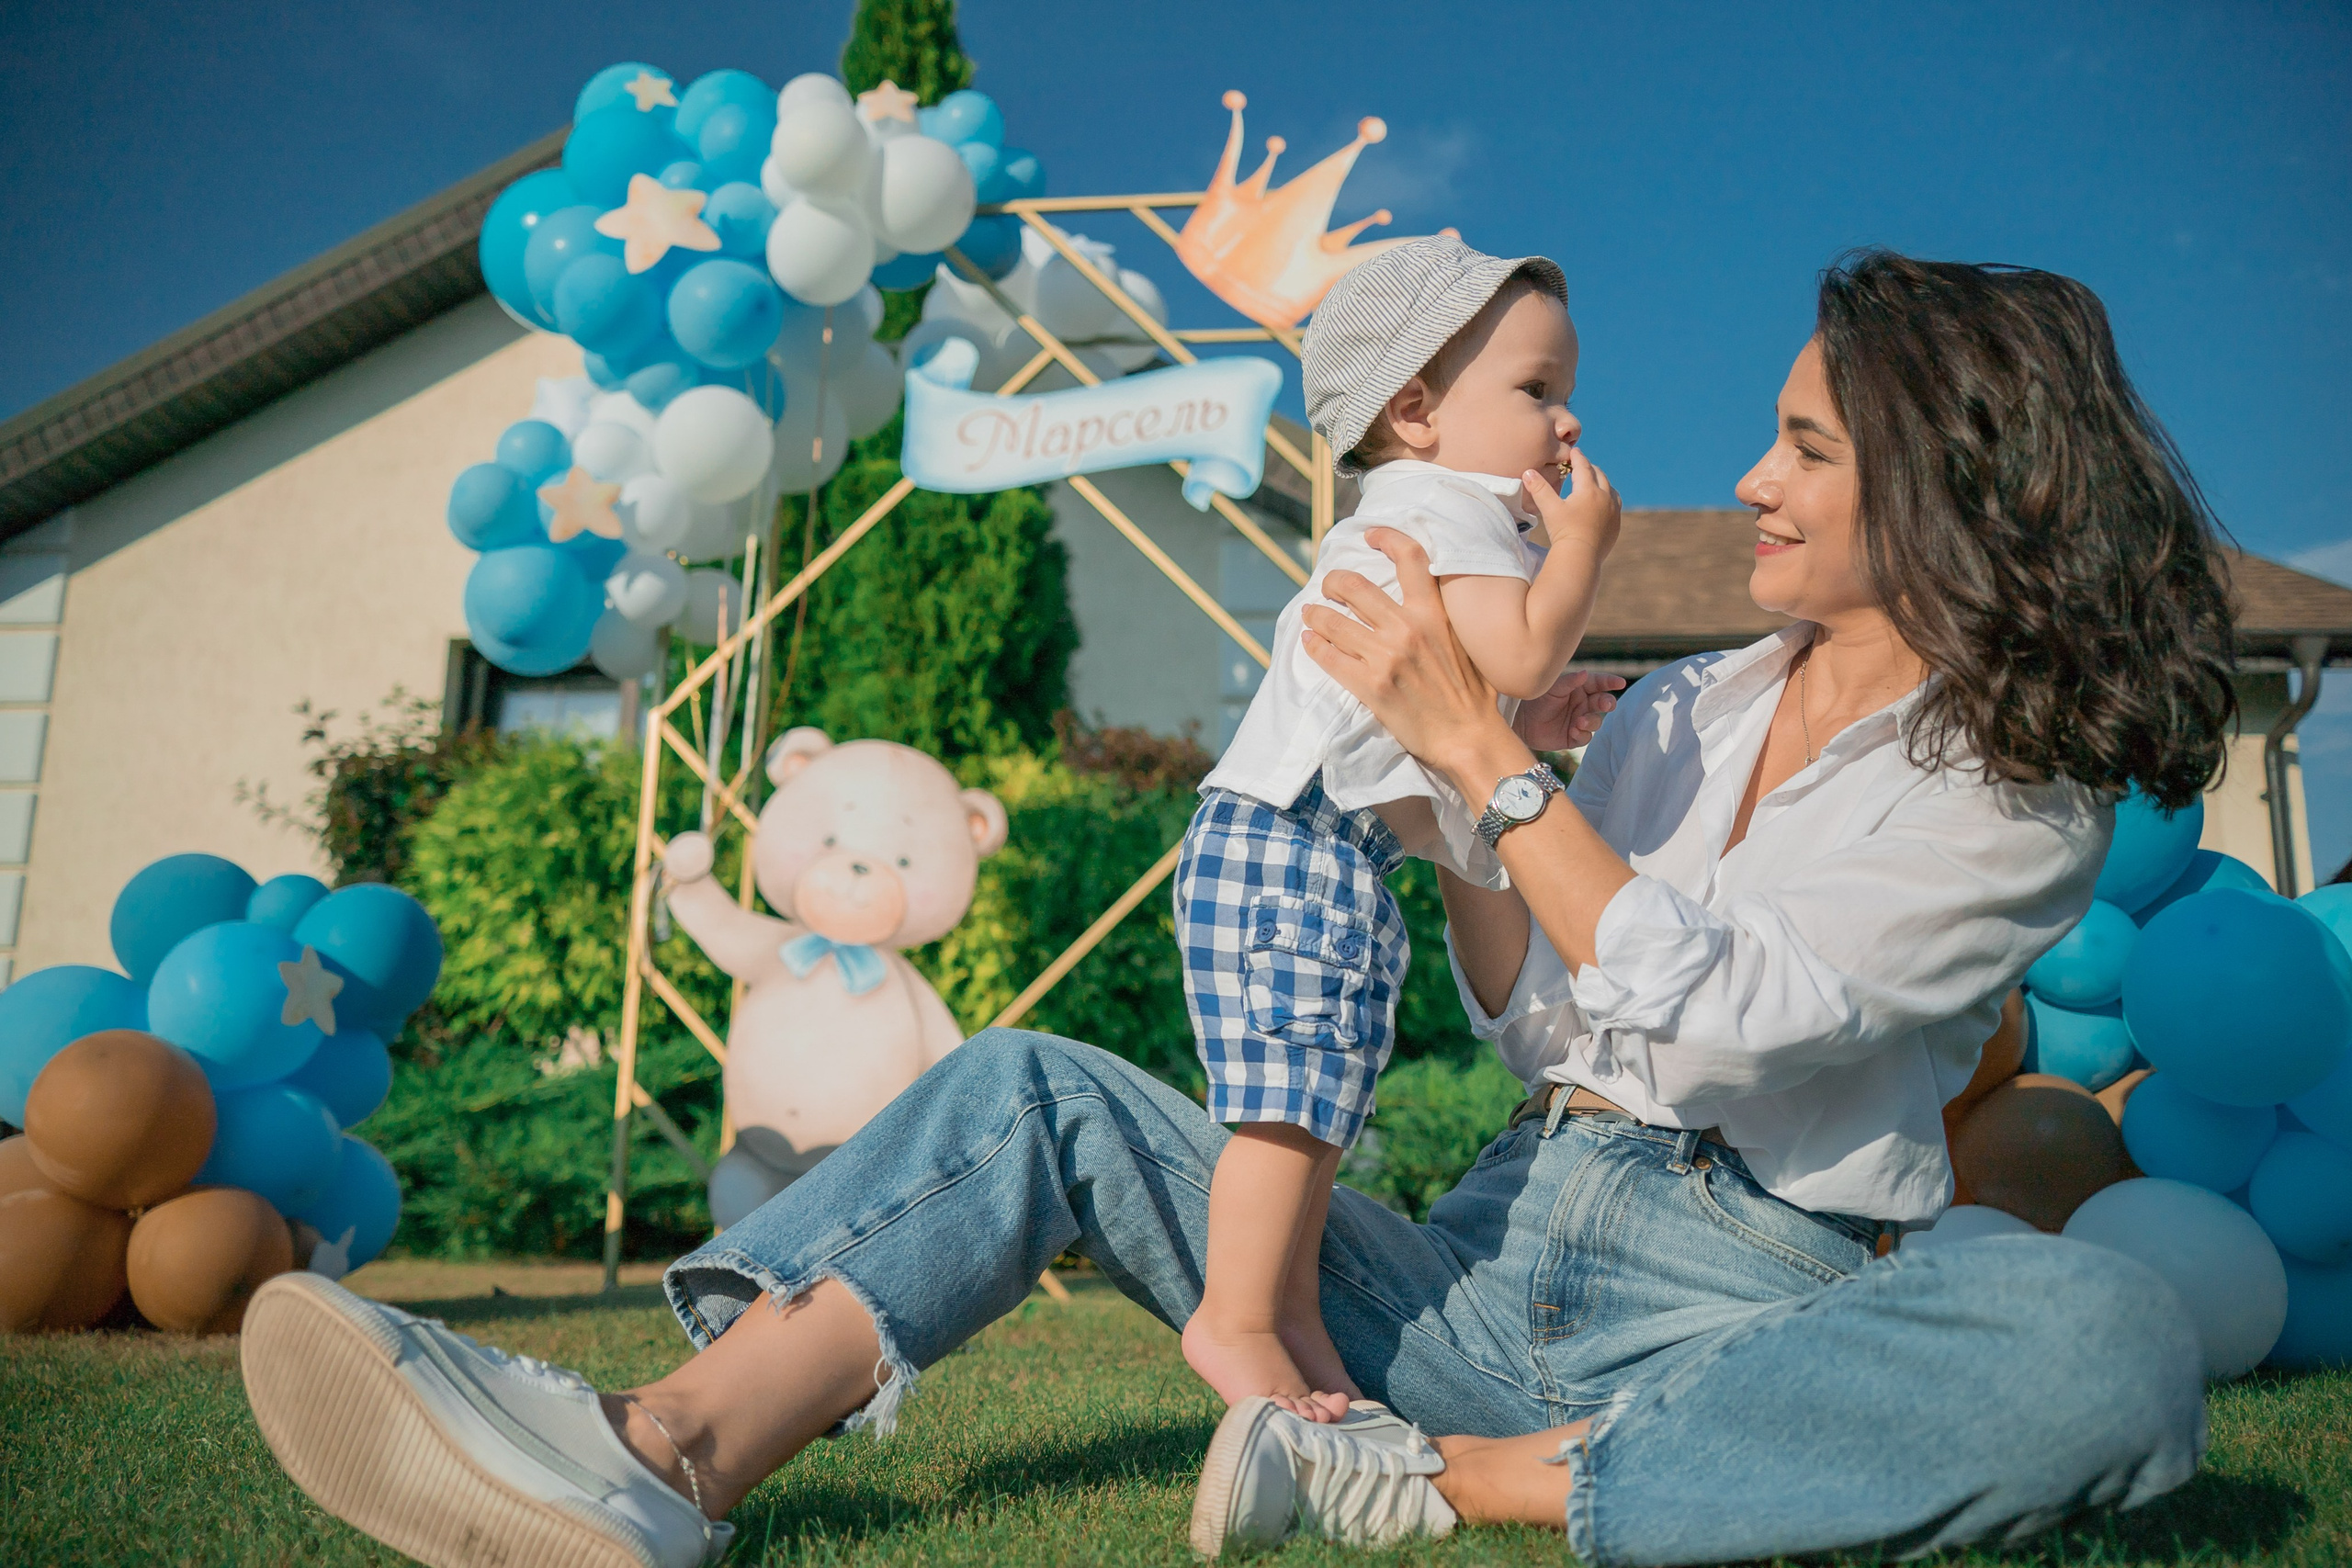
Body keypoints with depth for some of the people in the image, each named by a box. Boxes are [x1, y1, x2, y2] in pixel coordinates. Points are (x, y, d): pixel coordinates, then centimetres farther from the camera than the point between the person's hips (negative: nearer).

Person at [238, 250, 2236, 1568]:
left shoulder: (2026, 790, -1)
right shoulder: (1687, 705, 14)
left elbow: (1707, 1016, -16)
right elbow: (1536, 1025, 12)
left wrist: (1481, 740, -16)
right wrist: (1443, 779, 2)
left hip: (1746, 1306, -4)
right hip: (1492, 1265, 4)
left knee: (2112, 1338, -35)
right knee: (1043, 1086, -10)